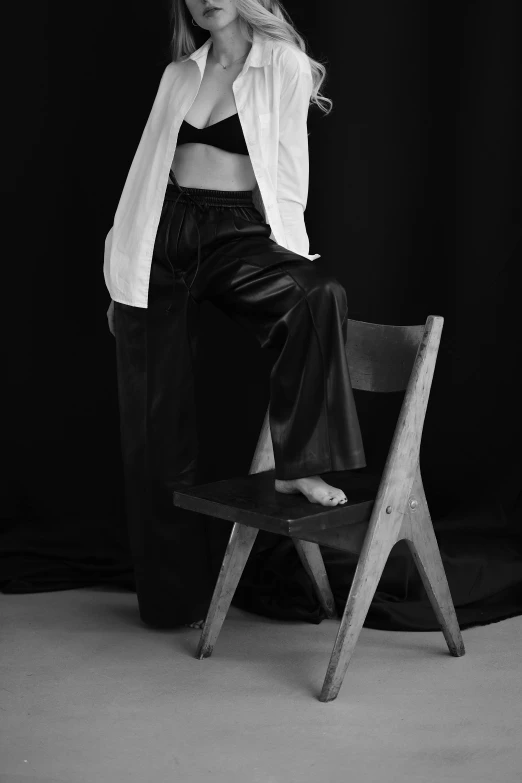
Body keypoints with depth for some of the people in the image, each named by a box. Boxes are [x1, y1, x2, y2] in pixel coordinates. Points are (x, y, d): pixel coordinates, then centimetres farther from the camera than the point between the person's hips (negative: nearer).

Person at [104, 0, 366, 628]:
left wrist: (283, 256, -10)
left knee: (318, 296, -36)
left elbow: (290, 172, -1)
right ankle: (171, 592, 17)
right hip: (163, 235, 4)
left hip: (237, 234, -3)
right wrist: (123, 271, 13)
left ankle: (298, 467, -25)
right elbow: (145, 171, 15)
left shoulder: (284, 65, 2)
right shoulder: (178, 74, 14)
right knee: (155, 423, 4)